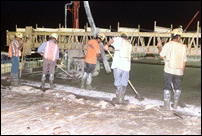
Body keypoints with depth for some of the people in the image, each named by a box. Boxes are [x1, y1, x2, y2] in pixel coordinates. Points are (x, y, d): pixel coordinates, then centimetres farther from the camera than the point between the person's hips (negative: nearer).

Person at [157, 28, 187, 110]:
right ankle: (175, 105, 20)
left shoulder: (168, 45, -8)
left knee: (167, 87, 4)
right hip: (179, 71, 3)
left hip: (169, 70, -3)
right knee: (177, 88, 17)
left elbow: (161, 56, 1)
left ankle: (166, 105, 4)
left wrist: (160, 47, 17)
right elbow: (184, 61, 8)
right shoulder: (183, 47, 4)